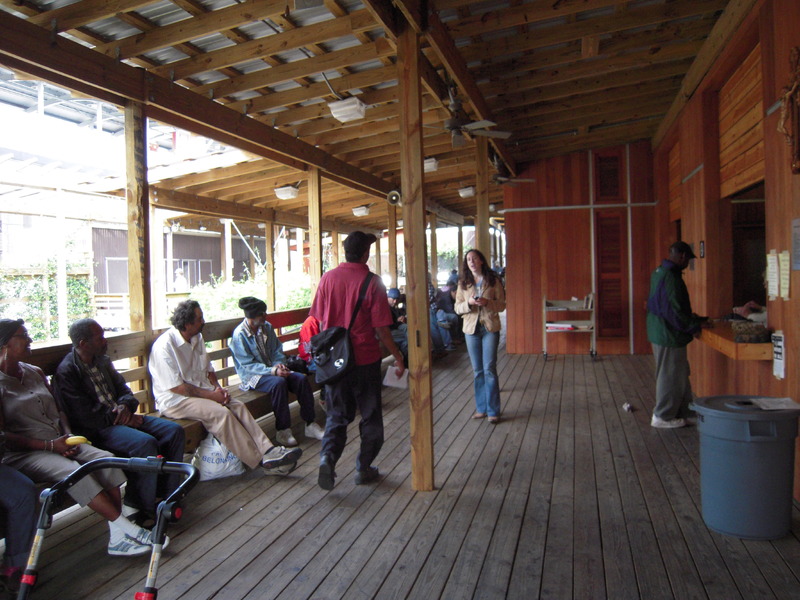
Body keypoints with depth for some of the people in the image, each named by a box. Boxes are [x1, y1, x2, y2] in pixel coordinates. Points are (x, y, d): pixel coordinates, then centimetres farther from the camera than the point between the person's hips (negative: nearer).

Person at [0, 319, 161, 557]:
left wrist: (67, 435, 1)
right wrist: (49, 445, -17)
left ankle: (117, 537, -23)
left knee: (106, 459, -18)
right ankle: (126, 528, -28)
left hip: (58, 444, 7)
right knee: (73, 471, -33)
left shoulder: (35, 373, 17)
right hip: (21, 455, -7)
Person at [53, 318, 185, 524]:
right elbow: (87, 416, -19)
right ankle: (138, 506, -15)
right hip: (97, 430, -8)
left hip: (120, 417, 8)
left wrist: (125, 406, -5)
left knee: (174, 430, -8)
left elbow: (123, 389, 18)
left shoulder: (102, 361, 14)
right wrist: (123, 419, -11)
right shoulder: (66, 372, -13)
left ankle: (167, 495, -3)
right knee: (145, 443, -32)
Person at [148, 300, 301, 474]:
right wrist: (211, 395, -18)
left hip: (201, 391, 8)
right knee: (221, 413, -28)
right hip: (175, 400, -8)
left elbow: (208, 369, 17)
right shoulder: (165, 346, -17)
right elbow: (176, 387, -20)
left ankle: (268, 449, -20)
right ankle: (260, 460, -23)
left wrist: (217, 388, -3)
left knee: (238, 406, -14)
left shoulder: (197, 338, 9)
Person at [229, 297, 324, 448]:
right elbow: (248, 365, -18)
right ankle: (283, 431, -27)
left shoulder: (267, 327, 5)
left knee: (301, 379, -17)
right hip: (252, 376, -6)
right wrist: (273, 371, -28)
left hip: (272, 369, 6)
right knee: (278, 383, -36)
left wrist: (279, 364, -12)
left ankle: (310, 425, -11)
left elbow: (277, 350, 11)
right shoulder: (239, 334, -15)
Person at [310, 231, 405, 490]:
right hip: (365, 360, -3)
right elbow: (382, 328, -13)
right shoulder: (372, 282, -13)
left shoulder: (328, 278, -1)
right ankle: (364, 468, 21)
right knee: (370, 417, 14)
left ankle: (328, 457, -4)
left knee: (337, 414, 16)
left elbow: (320, 320, 5)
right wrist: (398, 357, -1)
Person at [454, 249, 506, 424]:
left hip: (490, 328, -3)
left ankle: (493, 411, 3)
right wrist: (469, 303, -15)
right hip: (471, 329, 3)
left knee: (489, 369, -5)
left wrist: (487, 302, -18)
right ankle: (481, 408, 18)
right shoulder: (463, 283, 7)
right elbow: (457, 308, 6)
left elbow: (502, 305, 0)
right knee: (477, 371, 8)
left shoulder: (493, 281, 0)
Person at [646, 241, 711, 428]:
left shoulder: (660, 272, 11)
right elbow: (674, 312, -24)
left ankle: (683, 411, 29)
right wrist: (696, 325, -13)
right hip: (669, 335, -10)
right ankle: (663, 417, 12)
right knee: (670, 376, 1)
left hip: (660, 331, 10)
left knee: (680, 374, 19)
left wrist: (691, 318, 22)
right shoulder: (670, 277, -22)